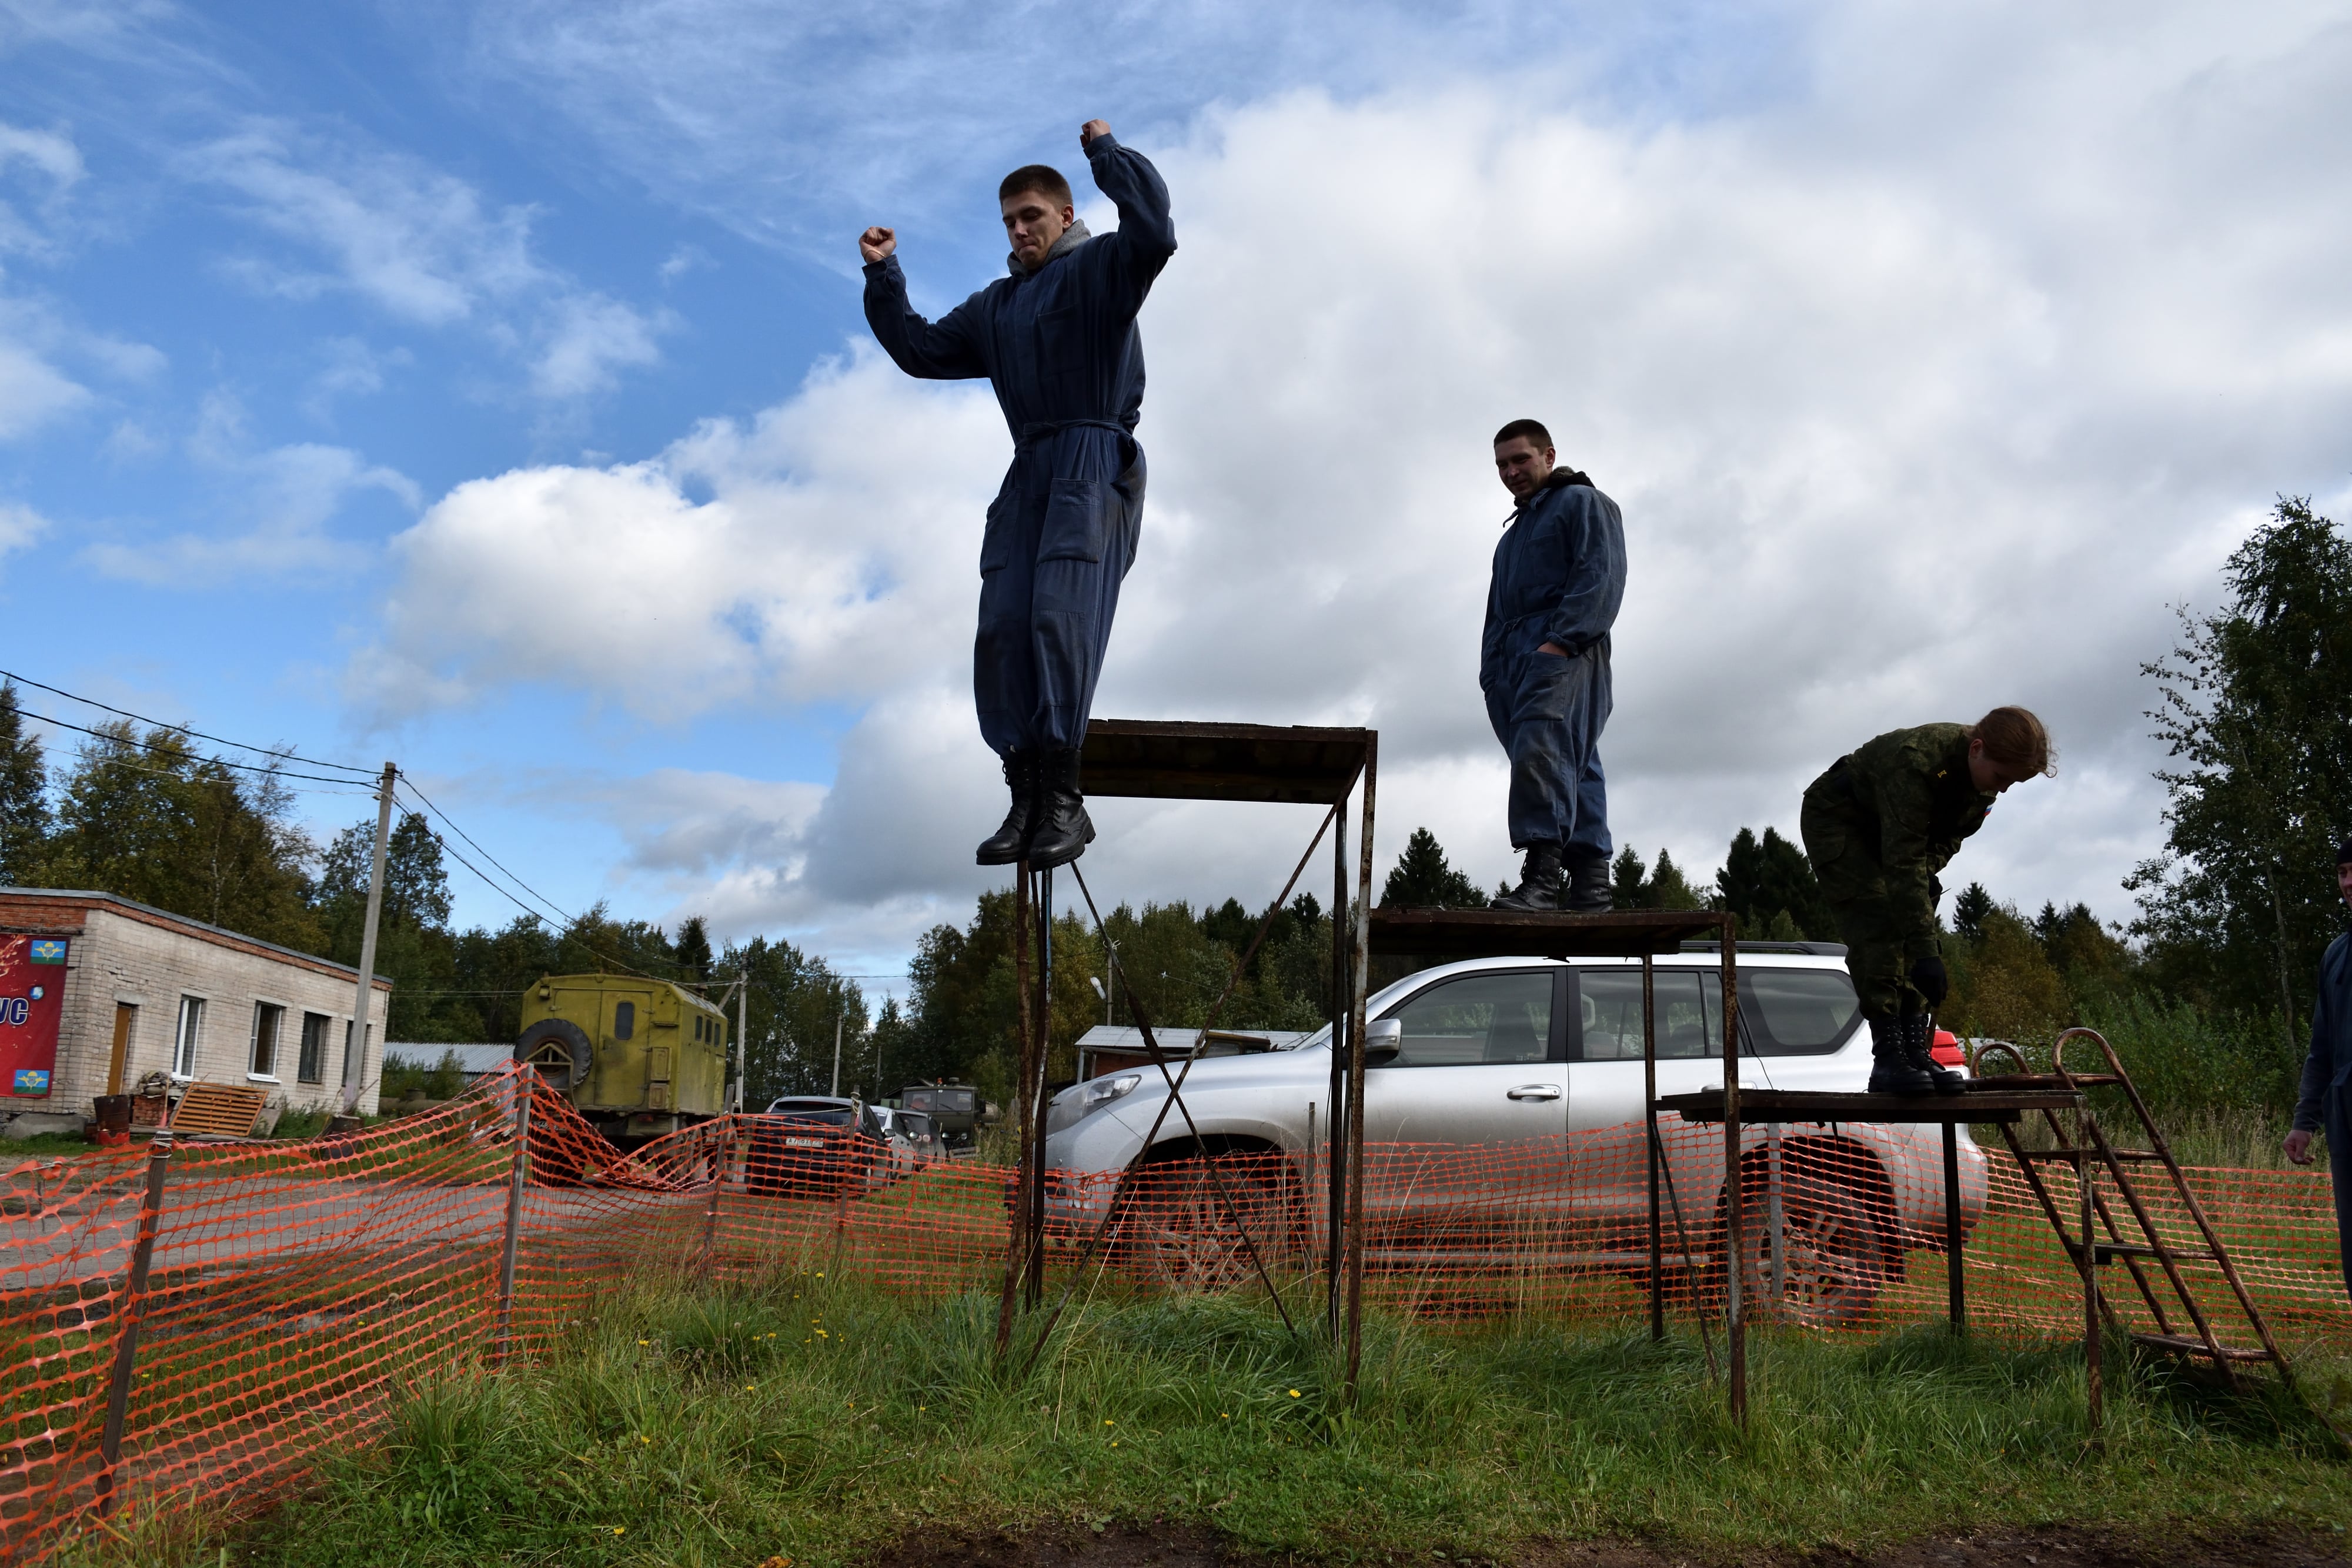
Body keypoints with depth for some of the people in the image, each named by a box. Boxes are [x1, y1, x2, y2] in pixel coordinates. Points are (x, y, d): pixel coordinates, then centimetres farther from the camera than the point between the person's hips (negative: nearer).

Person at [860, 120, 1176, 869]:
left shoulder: (1100, 269, 9)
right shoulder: (994, 307, 29)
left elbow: (1153, 228, -11)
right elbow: (920, 349, 30)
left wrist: (1105, 150, 1)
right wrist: (883, 279, 20)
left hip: (1094, 463, -7)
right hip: (1028, 471, 7)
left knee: (1060, 618, -21)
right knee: (1002, 629, -7)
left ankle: (1064, 799, -21)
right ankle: (1025, 798, -7)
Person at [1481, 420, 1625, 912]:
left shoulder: (1581, 502, 8)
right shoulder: (1514, 533, 34)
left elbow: (1601, 576, -8)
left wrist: (1561, 639, -20)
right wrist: (1491, 671, 17)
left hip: (1564, 652, -8)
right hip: (1514, 659, 8)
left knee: (1540, 751, -25)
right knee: (1572, 768, 1)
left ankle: (1541, 876, -35)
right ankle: (1590, 884, -4)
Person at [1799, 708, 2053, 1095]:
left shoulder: (1984, 778, -14)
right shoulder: (1917, 760, -39)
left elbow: (1949, 836, 3)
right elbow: (1903, 860, -42)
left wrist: (1926, 876, -17)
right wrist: (1926, 951, -44)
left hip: (1888, 834, 8)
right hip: (1836, 820, -7)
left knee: (1911, 931, -6)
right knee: (1877, 926, -21)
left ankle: (1917, 1053, -5)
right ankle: (1888, 1057, -22)